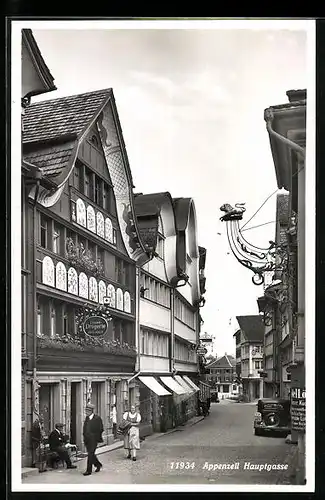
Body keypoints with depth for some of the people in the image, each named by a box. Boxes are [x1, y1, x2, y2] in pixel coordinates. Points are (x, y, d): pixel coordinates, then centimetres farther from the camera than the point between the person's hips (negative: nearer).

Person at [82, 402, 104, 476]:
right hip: (87, 439, 7)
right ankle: (98, 465, 33)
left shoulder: (97, 418, -9)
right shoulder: (87, 418, 10)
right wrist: (85, 436, 8)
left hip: (93, 439, -7)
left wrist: (97, 437, -7)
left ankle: (89, 470, -2)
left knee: (90, 454, -8)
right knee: (90, 454, 13)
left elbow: (101, 429, -7)